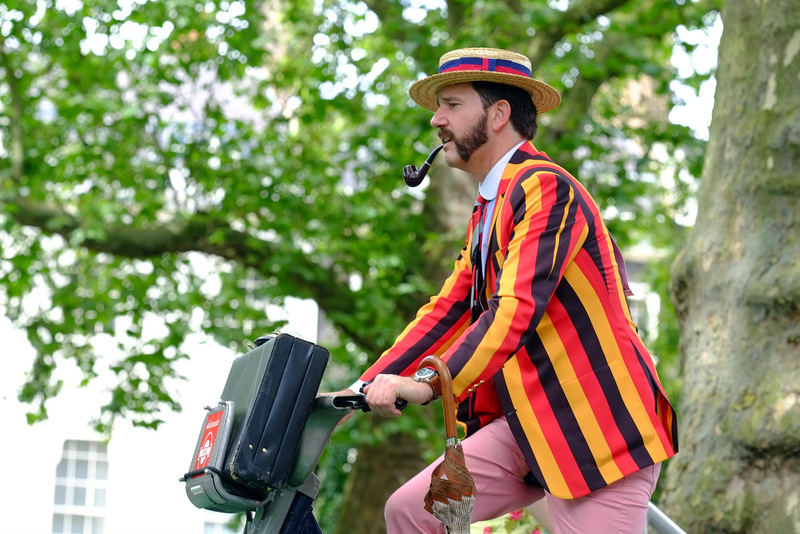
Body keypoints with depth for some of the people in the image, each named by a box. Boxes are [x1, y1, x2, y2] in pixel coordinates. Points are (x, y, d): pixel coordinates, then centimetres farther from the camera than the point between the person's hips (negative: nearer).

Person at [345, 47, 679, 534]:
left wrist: (430, 382, -35)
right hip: (531, 423, 9)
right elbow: (448, 309, 14)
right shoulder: (488, 210, 19)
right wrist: (365, 387, 4)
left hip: (599, 428, -9)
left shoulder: (545, 188, -13)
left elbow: (518, 307, -25)